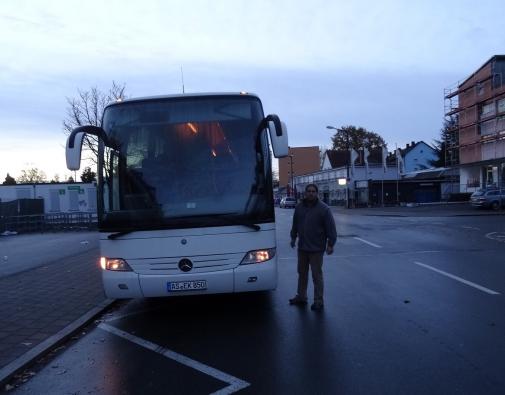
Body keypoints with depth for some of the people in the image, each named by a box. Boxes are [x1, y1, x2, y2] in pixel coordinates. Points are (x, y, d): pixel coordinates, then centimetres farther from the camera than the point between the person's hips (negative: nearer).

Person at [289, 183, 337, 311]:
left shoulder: (323, 209, -11)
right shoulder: (299, 207, 5)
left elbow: (331, 228, -11)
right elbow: (295, 224, 16)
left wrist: (330, 244, -13)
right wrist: (293, 238, 18)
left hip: (316, 248, -5)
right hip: (302, 247, 6)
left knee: (317, 275, 2)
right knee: (302, 273, 17)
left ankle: (318, 301, 12)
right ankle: (301, 297, 31)